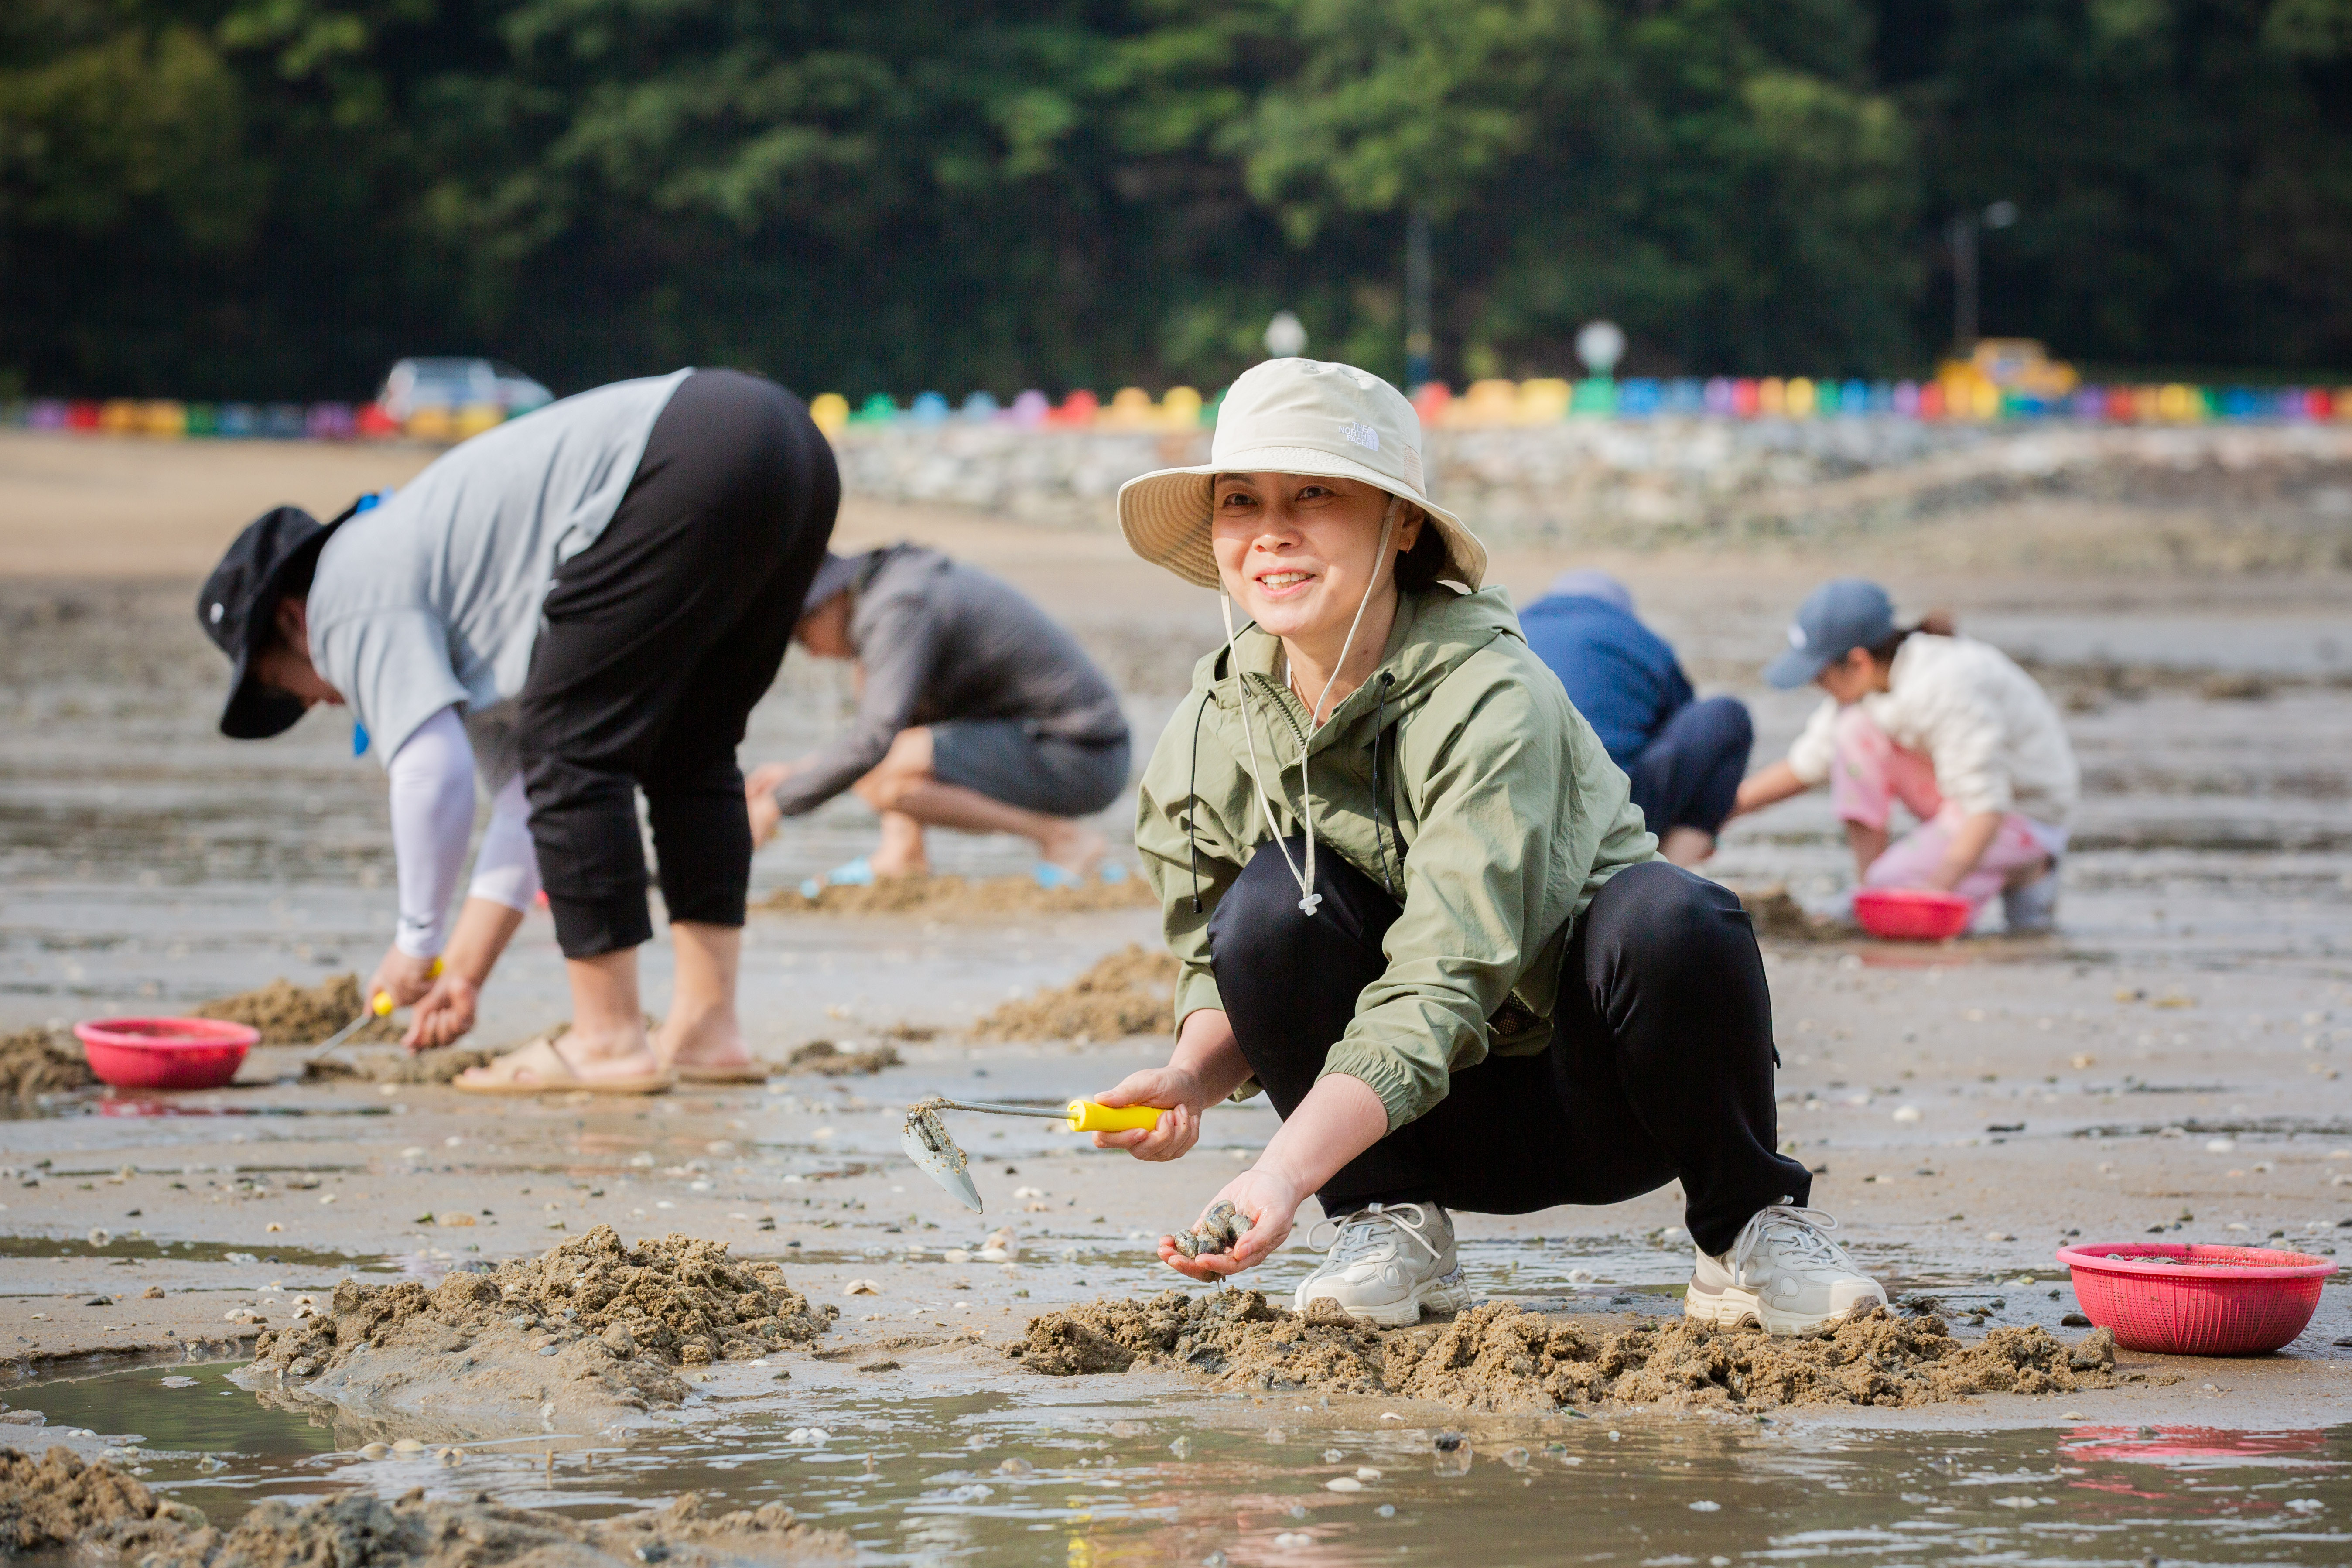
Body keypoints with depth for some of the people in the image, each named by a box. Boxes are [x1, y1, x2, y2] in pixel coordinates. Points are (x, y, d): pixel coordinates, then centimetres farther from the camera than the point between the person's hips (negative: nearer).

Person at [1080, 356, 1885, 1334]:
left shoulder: (1492, 699, -25)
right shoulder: (1213, 733, -8)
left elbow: (1436, 992, -34)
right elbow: (1220, 979, 1)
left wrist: (1283, 1174, -46)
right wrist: (1192, 1079, -24)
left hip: (1594, 1104, -3)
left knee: (1664, 914, -35)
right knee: (1273, 900, -23)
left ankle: (1751, 1225, -8)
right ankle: (1388, 1221, -4)